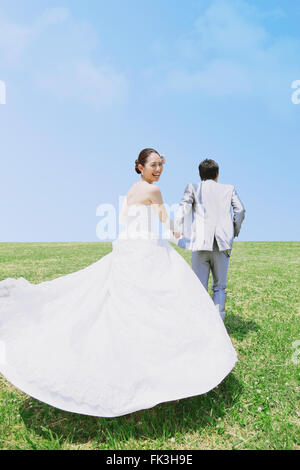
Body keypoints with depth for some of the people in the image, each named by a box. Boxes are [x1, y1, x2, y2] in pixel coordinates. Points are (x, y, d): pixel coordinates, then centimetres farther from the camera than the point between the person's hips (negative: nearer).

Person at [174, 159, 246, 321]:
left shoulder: (193, 188, 12)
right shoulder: (229, 189, 16)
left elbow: (182, 209, -4)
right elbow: (240, 209, 3)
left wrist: (177, 231, -8)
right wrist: (234, 232, 13)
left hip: (200, 243, -1)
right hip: (222, 244, 1)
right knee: (219, 286, 13)